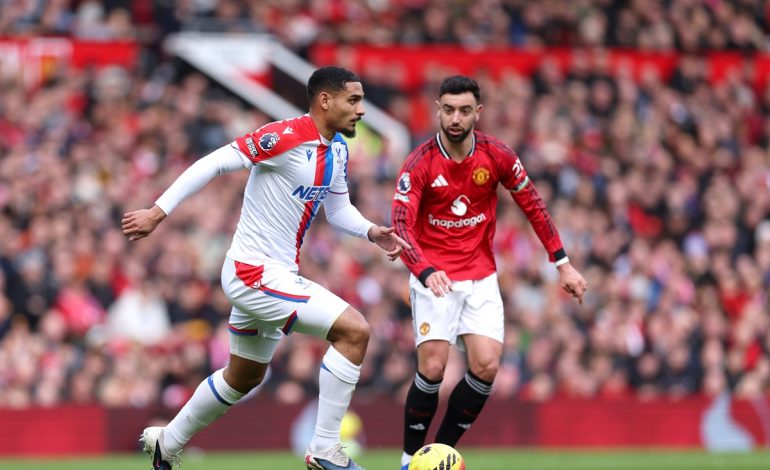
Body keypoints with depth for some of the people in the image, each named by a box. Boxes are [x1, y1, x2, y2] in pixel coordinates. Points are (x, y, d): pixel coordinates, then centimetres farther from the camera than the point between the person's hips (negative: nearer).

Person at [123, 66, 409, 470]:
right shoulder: (286, 136, -20)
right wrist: (158, 212, -21)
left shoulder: (338, 151, 7)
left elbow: (338, 210, 19)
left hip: (275, 274, 10)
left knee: (245, 376, 26)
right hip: (256, 273, -10)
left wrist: (372, 232, 0)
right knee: (354, 330, -19)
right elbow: (214, 164, -20)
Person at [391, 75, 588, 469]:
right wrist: (426, 271, -41)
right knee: (433, 367, -17)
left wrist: (562, 263, 4)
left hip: (481, 277, 3)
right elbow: (401, 227, -23)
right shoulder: (419, 164, -14)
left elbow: (533, 207, 6)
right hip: (433, 277, -3)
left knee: (486, 366, -12)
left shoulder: (497, 156, -5)